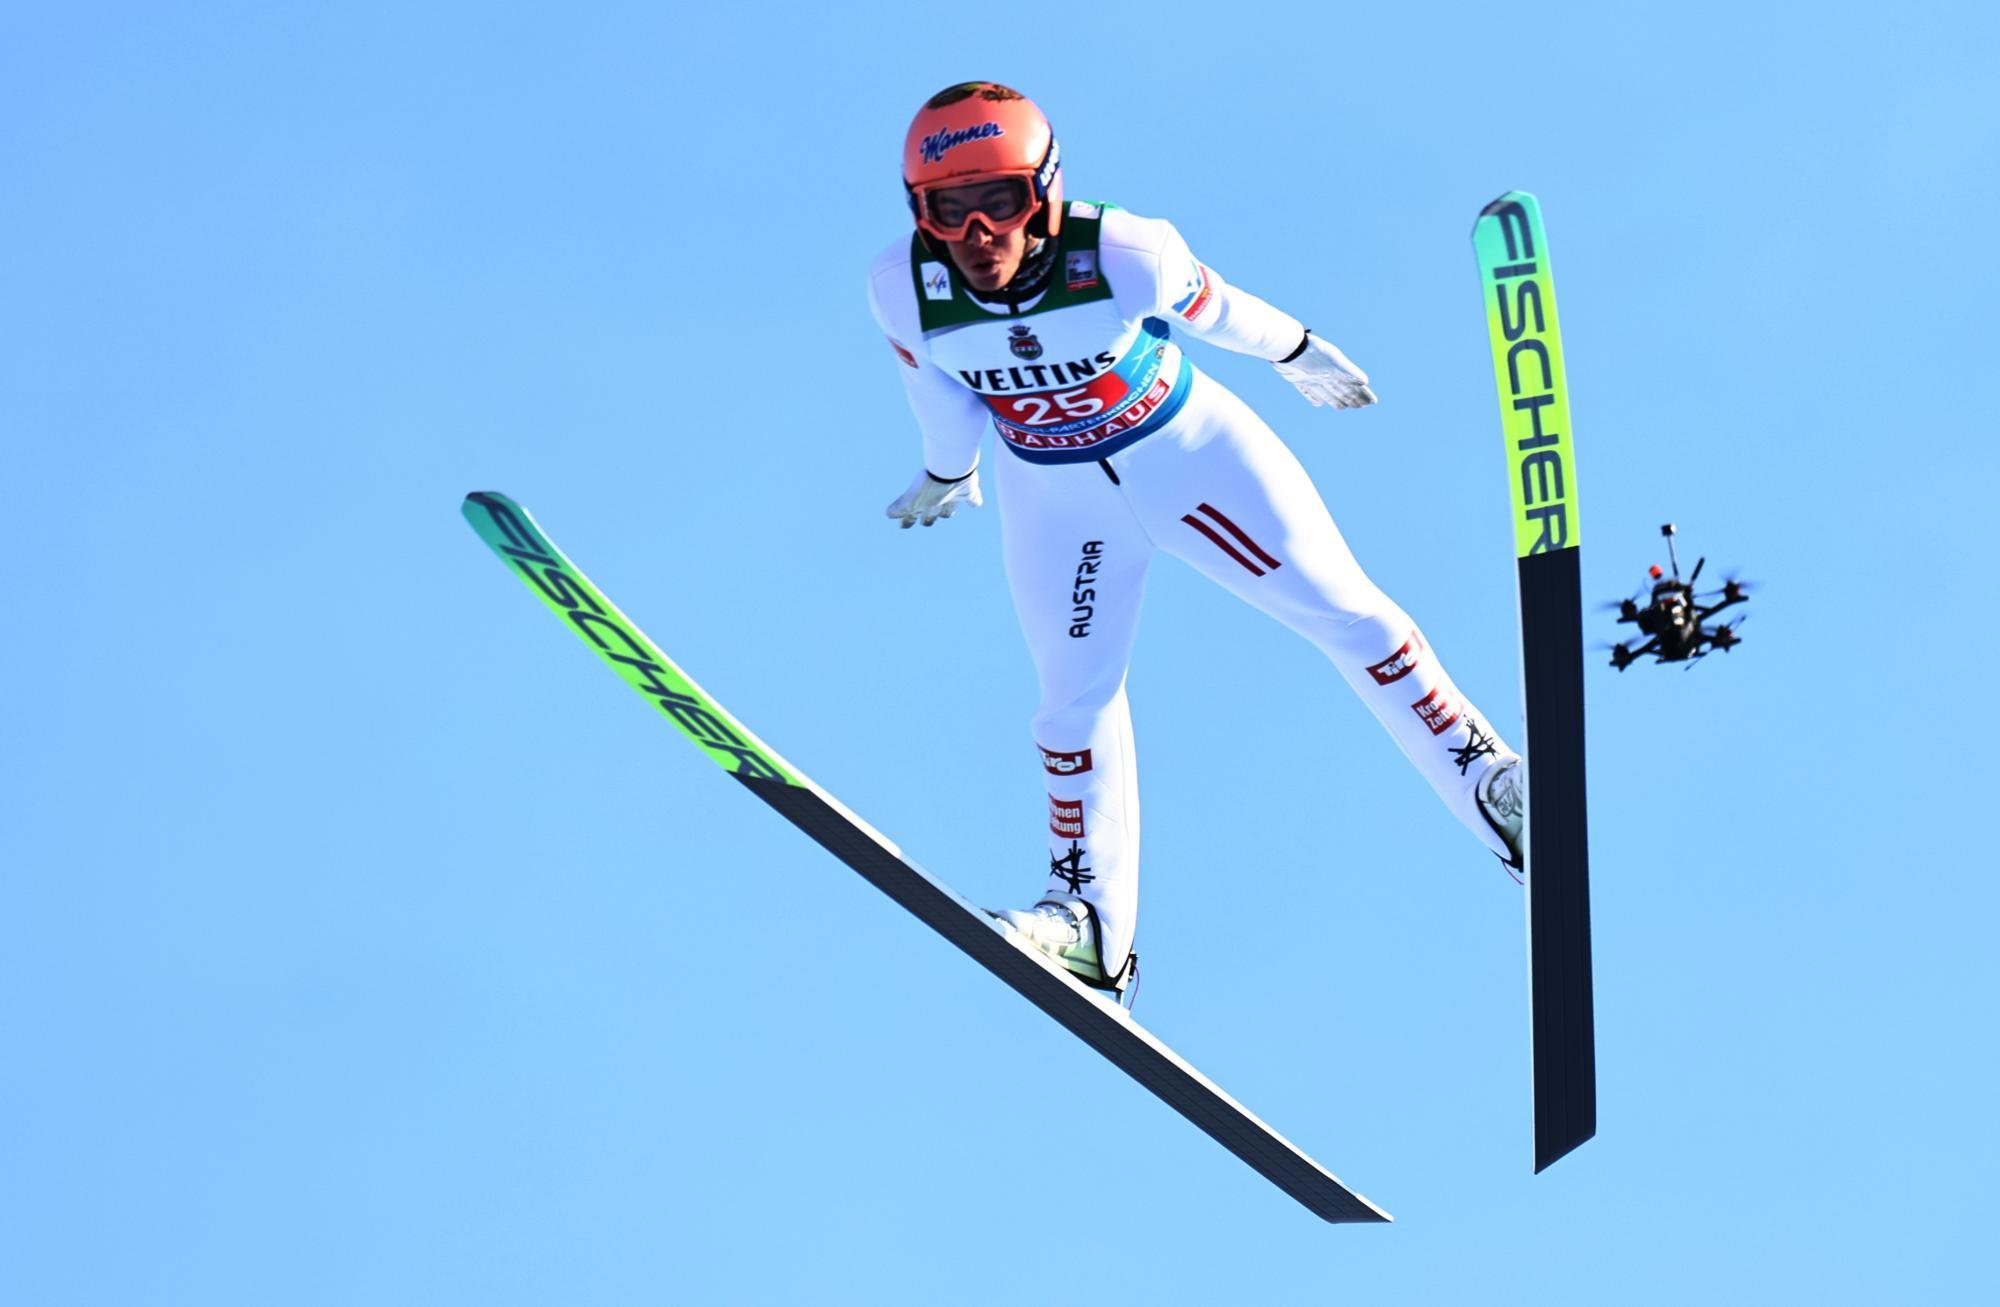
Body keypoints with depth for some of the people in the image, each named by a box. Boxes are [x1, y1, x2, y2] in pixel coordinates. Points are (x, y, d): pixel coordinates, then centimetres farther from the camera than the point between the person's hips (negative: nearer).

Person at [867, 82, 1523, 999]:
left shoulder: (1121, 255, -32)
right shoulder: (904, 290, -25)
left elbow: (1209, 306, -11)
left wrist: (1296, 351, 7)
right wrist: (948, 473, 15)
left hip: (1189, 451, -2)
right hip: (1057, 498, 2)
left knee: (1346, 615, 1)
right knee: (1076, 696, 4)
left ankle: (1492, 785, 12)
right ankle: (1089, 916, 15)